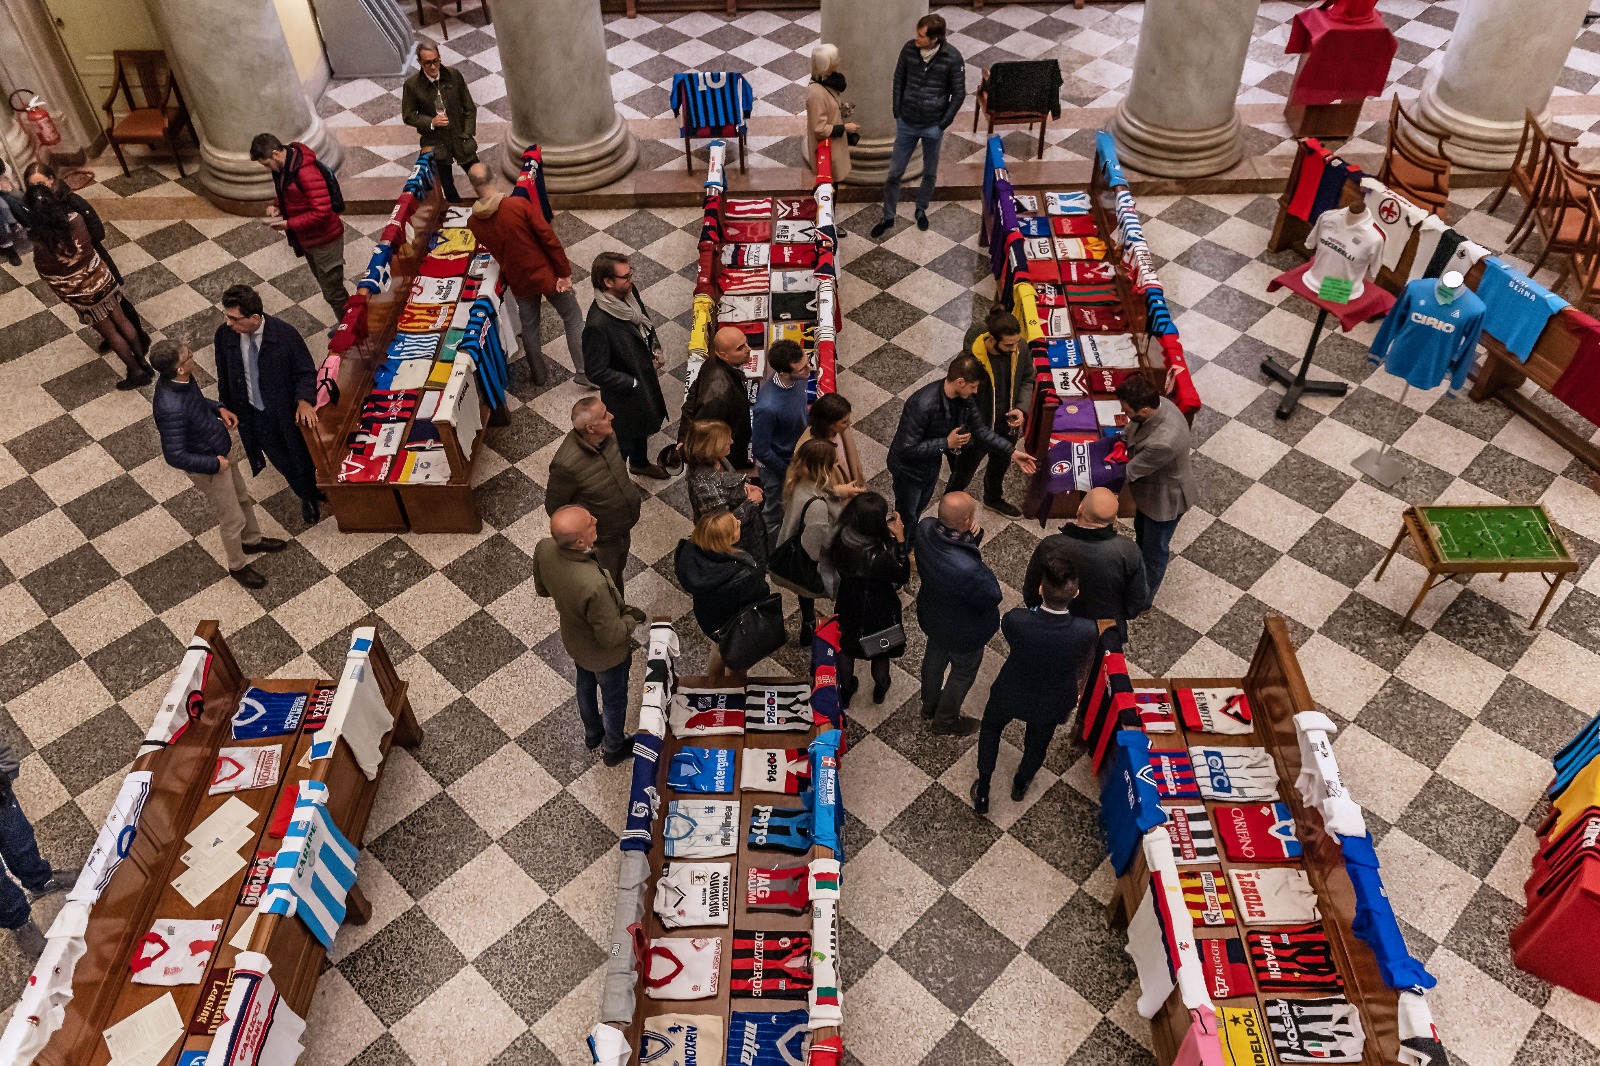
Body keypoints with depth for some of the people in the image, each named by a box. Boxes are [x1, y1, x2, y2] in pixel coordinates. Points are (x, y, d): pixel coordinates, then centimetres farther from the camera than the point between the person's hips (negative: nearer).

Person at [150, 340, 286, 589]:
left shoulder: (179, 379, -14)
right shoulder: (171, 409, -40)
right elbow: (175, 456, -33)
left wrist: (218, 409, -4)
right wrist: (215, 464, -23)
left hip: (222, 449, 8)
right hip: (209, 466, -8)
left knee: (242, 498, 30)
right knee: (233, 520, 14)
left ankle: (252, 541, 56)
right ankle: (238, 566, 40)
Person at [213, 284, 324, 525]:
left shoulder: (285, 333, -25)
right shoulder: (224, 335, -15)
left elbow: (305, 371, -13)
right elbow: (223, 375, 1)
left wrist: (304, 401, -28)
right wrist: (226, 407, 7)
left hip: (288, 411, -3)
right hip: (253, 415, 3)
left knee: (303, 455, 17)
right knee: (281, 460, 20)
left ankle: (319, 491, 48)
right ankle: (306, 498, 46)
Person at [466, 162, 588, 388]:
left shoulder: (473, 223, -9)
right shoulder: (520, 204, -23)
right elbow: (549, 239, -20)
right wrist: (565, 273, -13)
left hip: (518, 282, 4)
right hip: (547, 275, -4)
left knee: (529, 327, 24)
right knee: (573, 319, 13)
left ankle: (539, 375, 39)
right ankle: (585, 372, 14)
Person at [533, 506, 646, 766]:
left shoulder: (544, 549, -28)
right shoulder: (594, 585, -47)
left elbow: (542, 589, -6)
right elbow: (610, 636, -30)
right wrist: (631, 618, -12)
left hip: (574, 641, 6)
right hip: (605, 654, -6)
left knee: (586, 686, 34)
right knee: (614, 700, 25)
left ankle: (592, 735, 62)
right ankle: (613, 748, 54)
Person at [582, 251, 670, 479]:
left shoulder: (629, 293, -13)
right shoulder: (597, 325, -37)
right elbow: (596, 372, -30)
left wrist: (655, 350, -6)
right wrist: (633, 384, -22)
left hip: (645, 377, 8)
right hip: (624, 393, -8)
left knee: (642, 426, 33)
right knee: (624, 439, 15)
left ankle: (640, 463, 61)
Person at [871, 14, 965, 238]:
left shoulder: (952, 58, -17)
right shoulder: (909, 49, -10)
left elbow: (958, 94, -8)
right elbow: (899, 82, 3)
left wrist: (943, 124, -8)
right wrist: (897, 114, 1)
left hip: (932, 127, -1)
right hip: (907, 124, 2)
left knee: (930, 173, 16)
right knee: (895, 173, 8)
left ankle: (921, 210, 40)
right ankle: (888, 217, 24)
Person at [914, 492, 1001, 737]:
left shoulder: (925, 528, -29)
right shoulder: (968, 569, -47)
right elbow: (993, 597, -28)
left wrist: (974, 533, -26)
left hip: (931, 616, 6)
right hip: (963, 632, -6)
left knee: (934, 657, 33)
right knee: (964, 672, 25)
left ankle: (929, 705, 61)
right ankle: (946, 720, 51)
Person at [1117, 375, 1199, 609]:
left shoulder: (1163, 442, -45)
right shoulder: (1157, 403, -20)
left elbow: (1130, 472, -30)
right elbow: (1131, 431, 1)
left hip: (1165, 499, -8)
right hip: (1152, 489, 8)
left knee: (1154, 550, 17)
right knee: (1141, 529, 33)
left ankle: (1143, 600, 41)